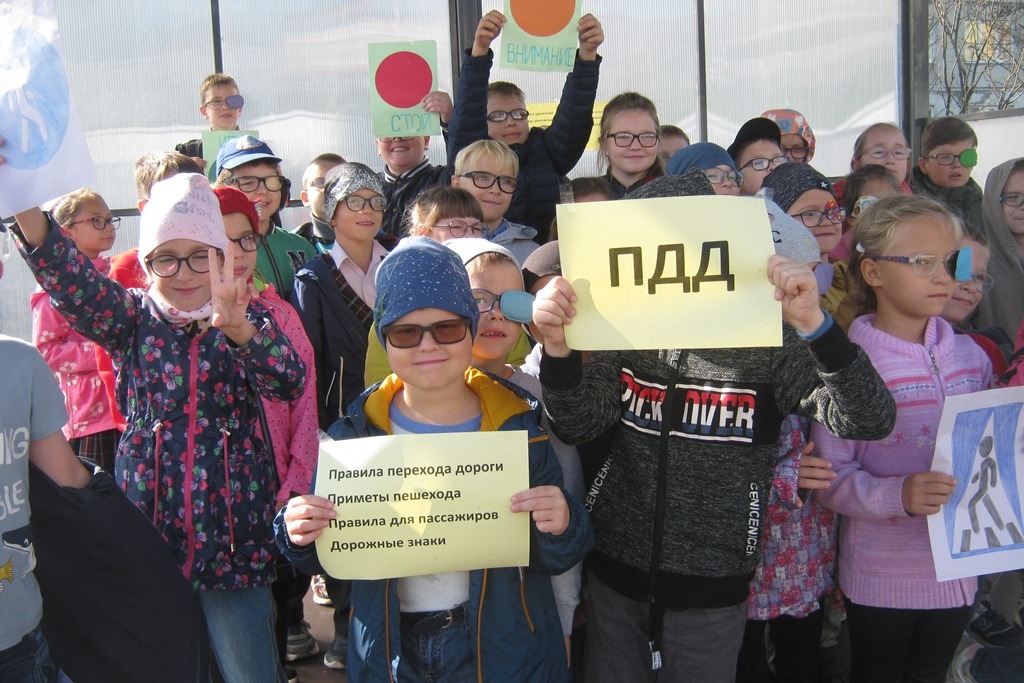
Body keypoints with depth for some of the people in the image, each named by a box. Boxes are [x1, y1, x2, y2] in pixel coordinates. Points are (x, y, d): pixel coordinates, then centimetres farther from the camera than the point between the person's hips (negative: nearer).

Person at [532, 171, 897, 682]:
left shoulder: (766, 344, -10)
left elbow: (870, 422, -19)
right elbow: (577, 425, -10)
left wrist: (814, 325, -34)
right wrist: (558, 347, -29)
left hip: (712, 590, -2)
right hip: (615, 577, 3)